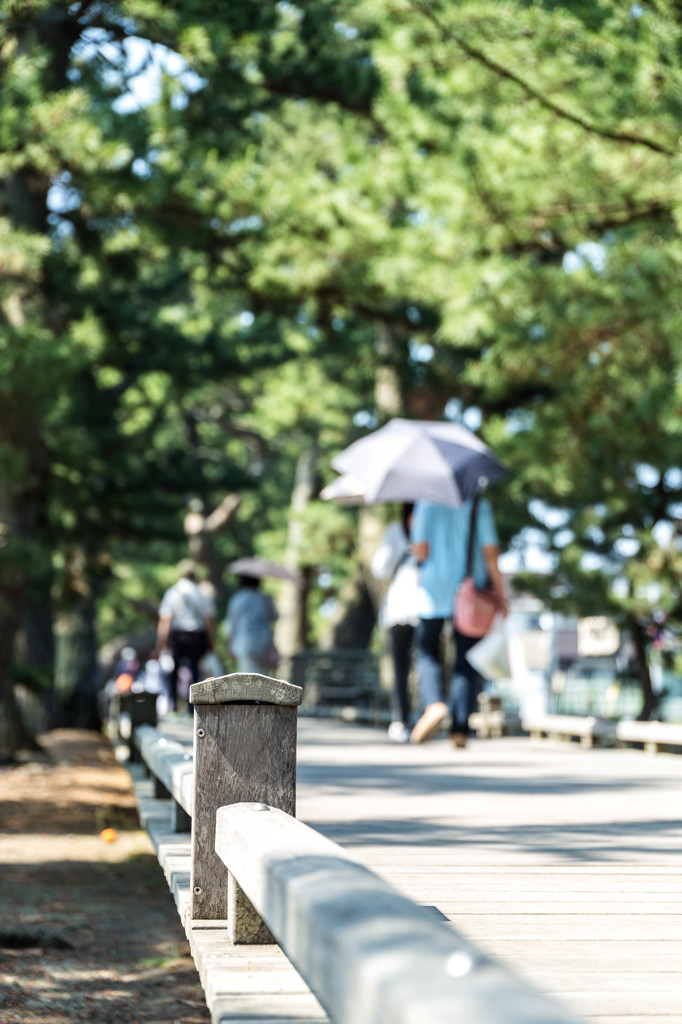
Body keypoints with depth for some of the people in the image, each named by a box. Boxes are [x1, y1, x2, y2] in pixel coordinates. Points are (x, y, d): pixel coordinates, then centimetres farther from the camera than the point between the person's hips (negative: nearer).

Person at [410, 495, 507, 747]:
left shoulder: (426, 504, -2)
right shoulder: (479, 505, 0)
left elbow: (421, 552, -8)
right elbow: (490, 552, -5)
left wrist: (415, 533, 14)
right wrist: (500, 594, 1)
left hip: (434, 593, -1)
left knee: (427, 653, 12)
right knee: (466, 660, 5)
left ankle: (433, 704, -16)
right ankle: (460, 728, -2)